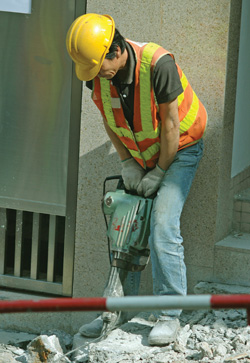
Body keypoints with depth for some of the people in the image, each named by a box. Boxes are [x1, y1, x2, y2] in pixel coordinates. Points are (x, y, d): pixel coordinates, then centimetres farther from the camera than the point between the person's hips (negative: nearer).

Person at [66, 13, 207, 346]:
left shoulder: (158, 64, -33)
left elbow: (170, 123, -24)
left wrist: (159, 173, -16)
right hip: (140, 154, 6)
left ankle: (170, 315, -15)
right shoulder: (97, 73, -14)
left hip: (179, 150, -6)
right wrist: (127, 163, -3)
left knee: (162, 225, -20)